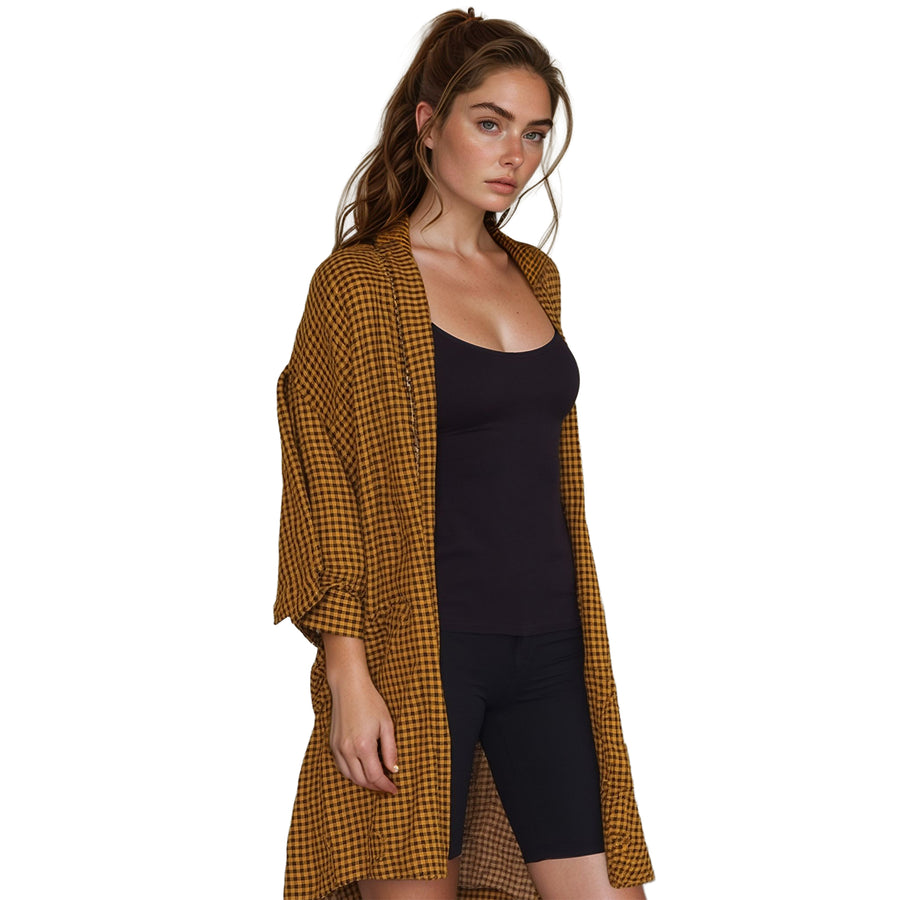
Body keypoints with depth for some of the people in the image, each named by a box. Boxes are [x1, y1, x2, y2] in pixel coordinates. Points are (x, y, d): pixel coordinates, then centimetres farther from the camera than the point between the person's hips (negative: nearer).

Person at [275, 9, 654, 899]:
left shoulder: (535, 276, 14)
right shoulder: (356, 283, -4)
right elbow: (324, 492, -8)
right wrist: (347, 675, -15)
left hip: (548, 646, 6)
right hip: (423, 649, -5)